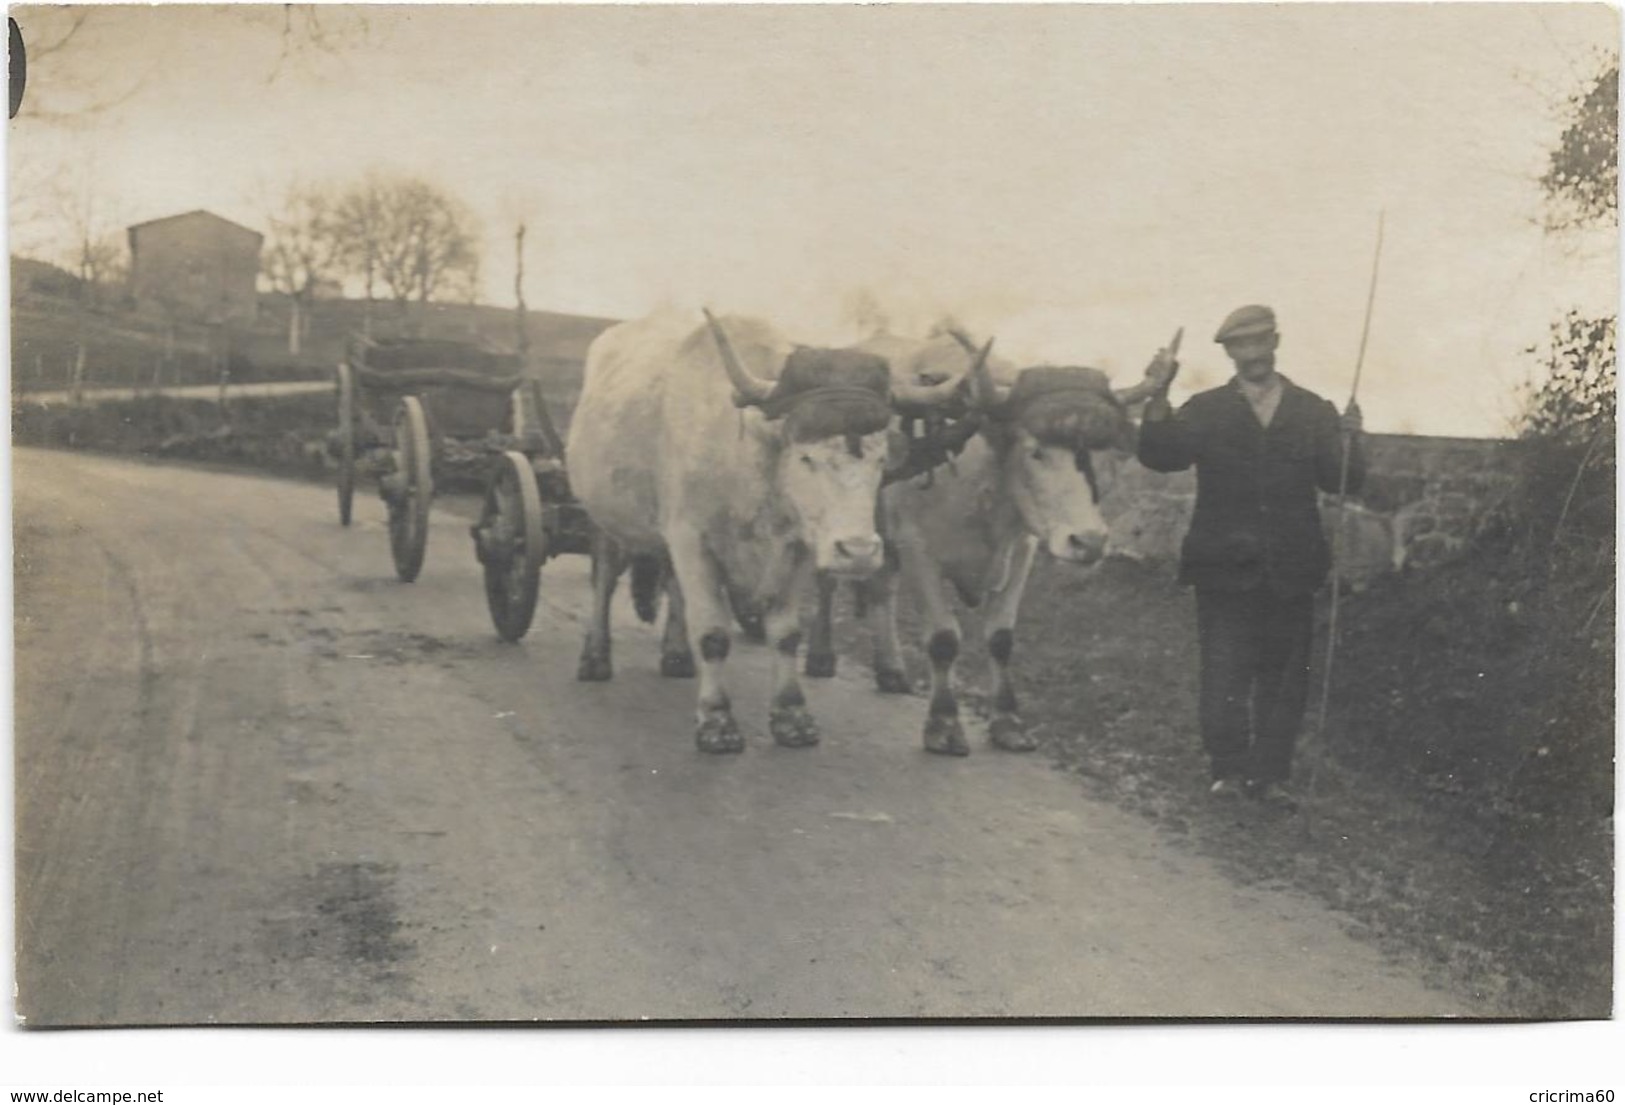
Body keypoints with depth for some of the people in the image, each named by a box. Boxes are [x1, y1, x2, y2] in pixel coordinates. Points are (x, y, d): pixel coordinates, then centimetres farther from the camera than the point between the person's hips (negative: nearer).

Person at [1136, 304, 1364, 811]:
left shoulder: (1313, 412, 9)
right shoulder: (1206, 411, 5)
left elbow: (1343, 481, 1)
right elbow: (1159, 456, -10)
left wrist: (1348, 442, -19)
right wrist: (1158, 397, -22)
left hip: (1290, 573, 2)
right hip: (1224, 568, -2)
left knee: (1284, 674, 6)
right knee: (1224, 672, -3)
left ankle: (1271, 774, 14)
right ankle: (1228, 769, 8)